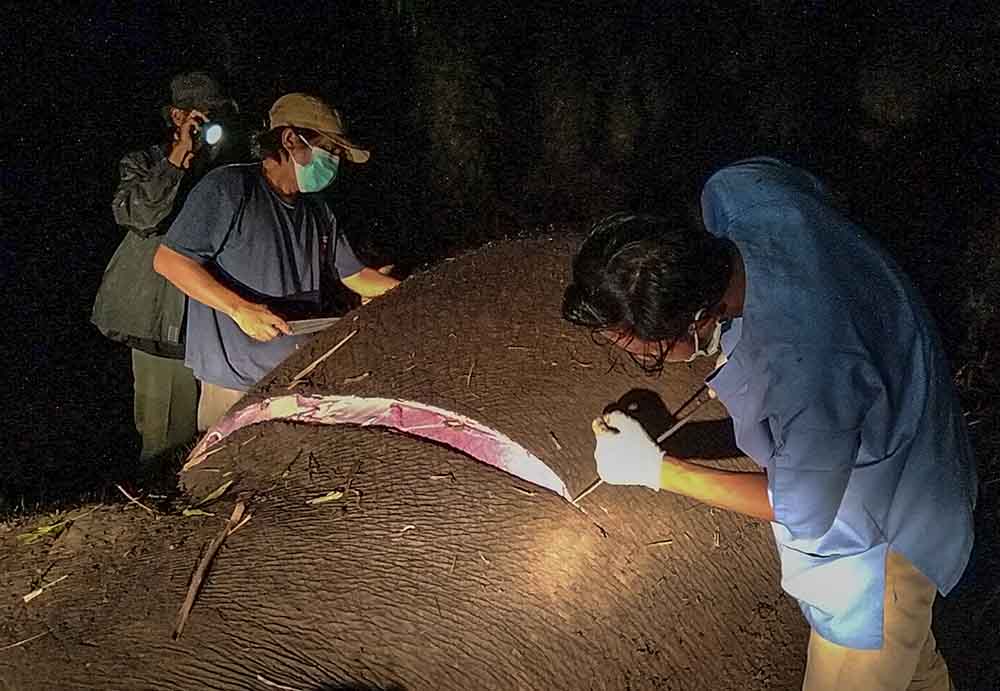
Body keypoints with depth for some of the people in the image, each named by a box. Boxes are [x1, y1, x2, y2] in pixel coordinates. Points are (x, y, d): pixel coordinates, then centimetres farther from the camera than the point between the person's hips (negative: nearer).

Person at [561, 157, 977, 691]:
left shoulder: (806, 385, -47)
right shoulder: (736, 188, -27)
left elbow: (800, 513, -25)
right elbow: (812, 187, 0)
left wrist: (652, 469, -18)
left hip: (881, 533, -7)